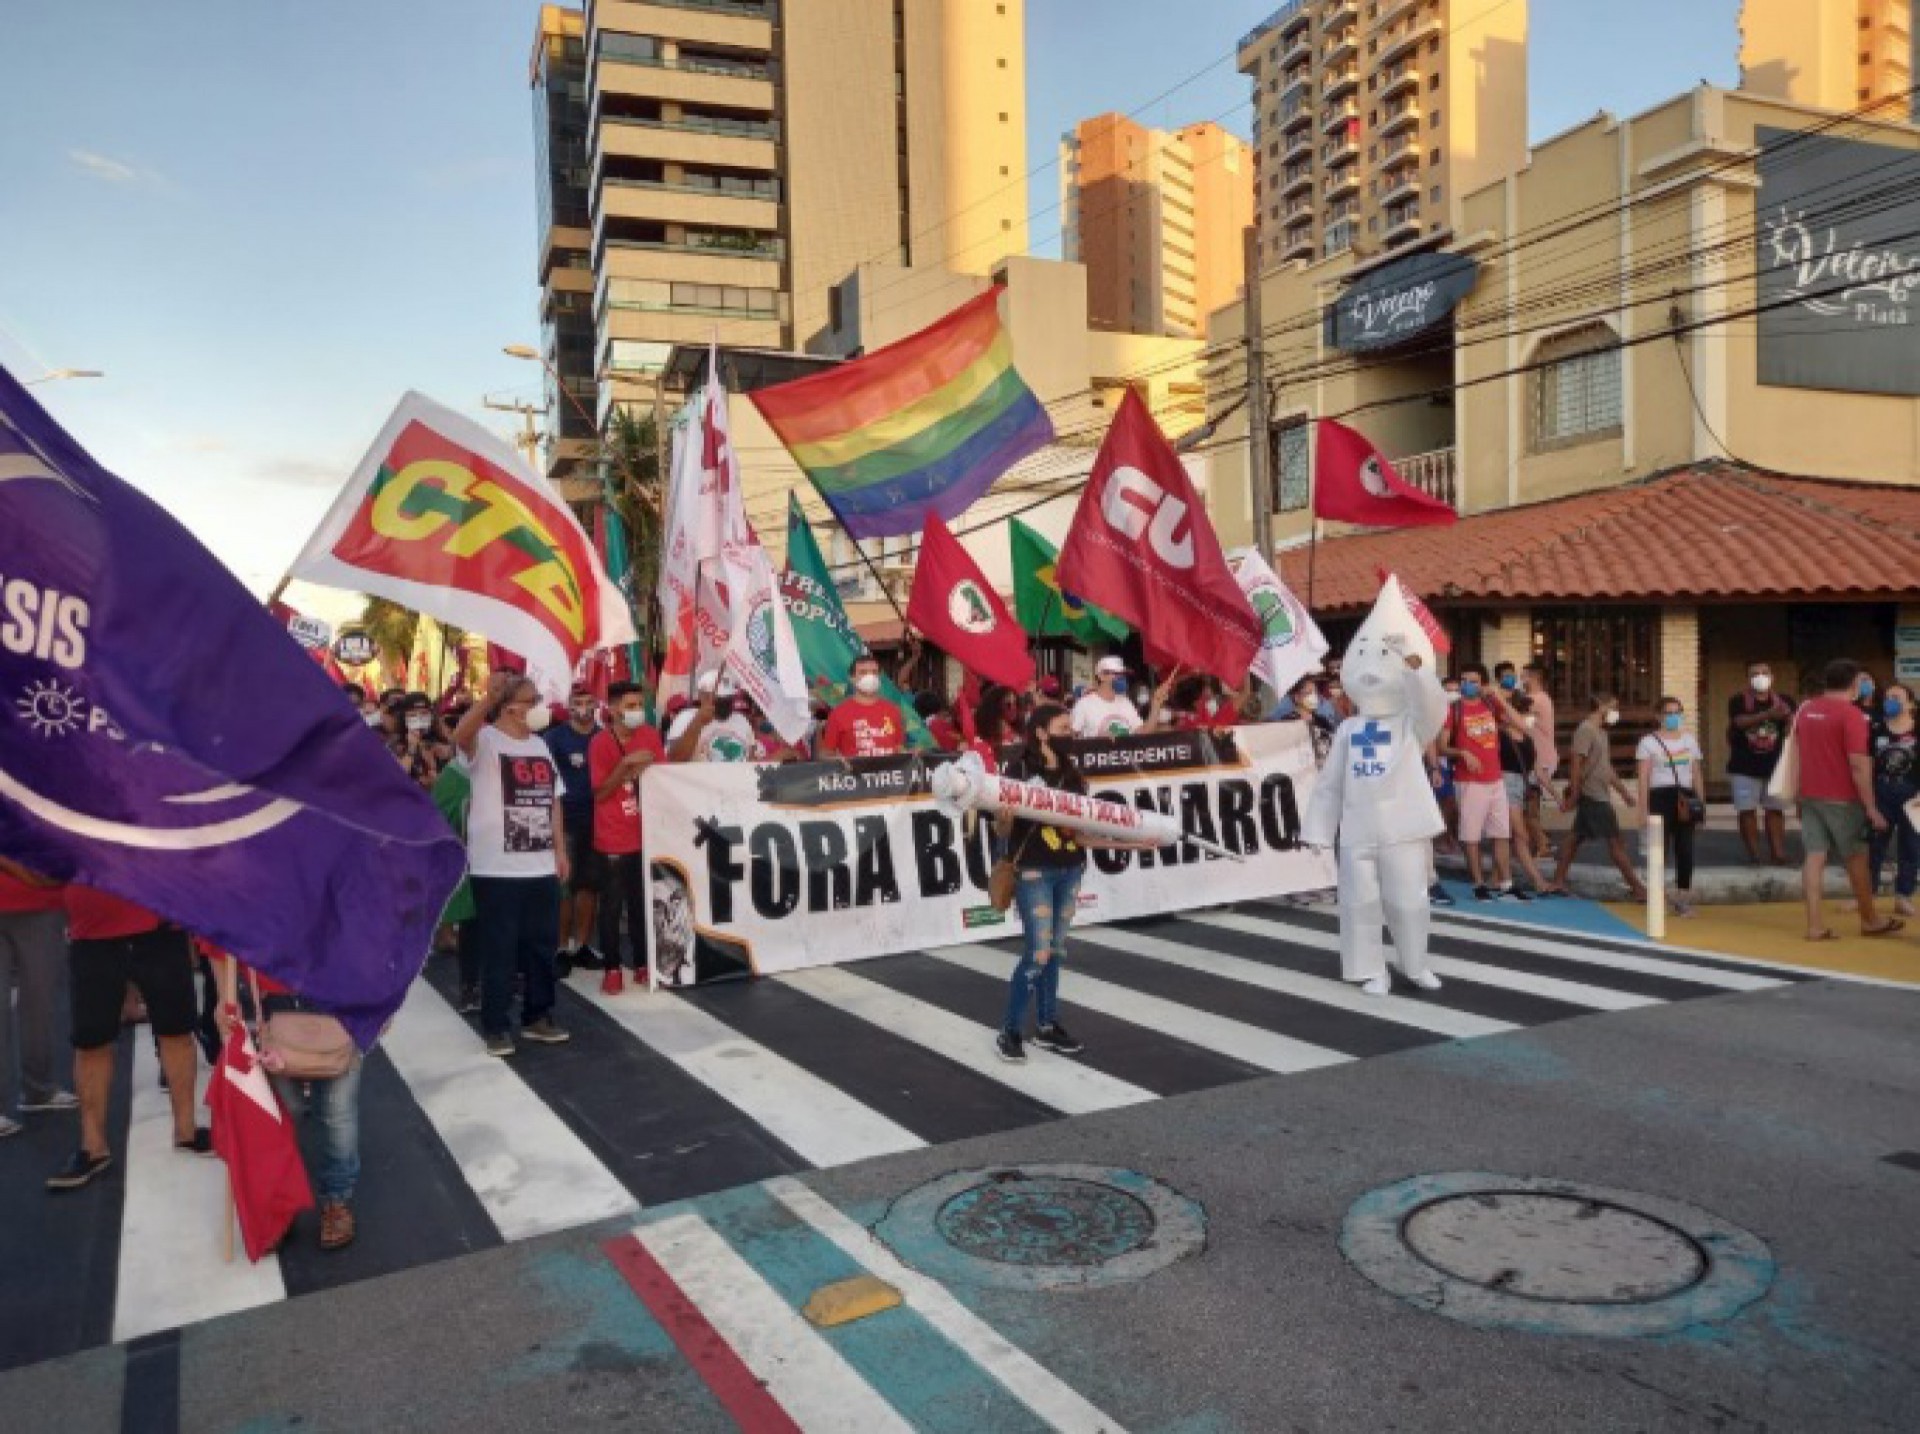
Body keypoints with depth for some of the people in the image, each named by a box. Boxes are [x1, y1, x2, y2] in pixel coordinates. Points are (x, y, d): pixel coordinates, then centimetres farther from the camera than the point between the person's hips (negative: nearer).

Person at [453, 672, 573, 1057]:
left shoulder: (539, 746, 14)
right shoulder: (486, 741, -7)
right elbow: (461, 736, -32)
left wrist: (560, 850, 12)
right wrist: (488, 698, -45)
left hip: (541, 866, 7)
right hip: (497, 868, -6)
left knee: (541, 945, 12)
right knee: (498, 948, 0)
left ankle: (537, 1016, 25)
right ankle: (496, 1026, 12)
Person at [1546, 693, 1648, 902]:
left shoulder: (1600, 732, 16)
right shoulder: (1586, 731, -15)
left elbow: (1607, 767, 23)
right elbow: (1576, 764, -20)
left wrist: (1623, 792, 23)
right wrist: (1573, 796, -22)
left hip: (1599, 796, 10)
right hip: (1593, 797, -10)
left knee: (1575, 837, 10)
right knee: (1616, 841, -5)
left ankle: (1558, 882, 14)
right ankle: (1636, 887, 0)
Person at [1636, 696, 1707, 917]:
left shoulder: (1689, 740, 14)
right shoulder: (1649, 742, 1)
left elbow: (1697, 775, 15)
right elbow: (1644, 778, -4)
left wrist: (1702, 804, 10)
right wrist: (1644, 809, -10)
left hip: (1685, 798, 4)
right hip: (1660, 797, -4)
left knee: (1685, 849, 3)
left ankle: (1683, 897, 11)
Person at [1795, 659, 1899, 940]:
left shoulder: (1806, 711, 8)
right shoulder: (1851, 713, -14)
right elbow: (1859, 766, -17)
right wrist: (1871, 807, -14)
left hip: (1810, 796, 6)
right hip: (1842, 799, -5)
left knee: (1815, 857, 2)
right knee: (1856, 858, 10)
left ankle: (1815, 925, -2)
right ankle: (1869, 920, 25)